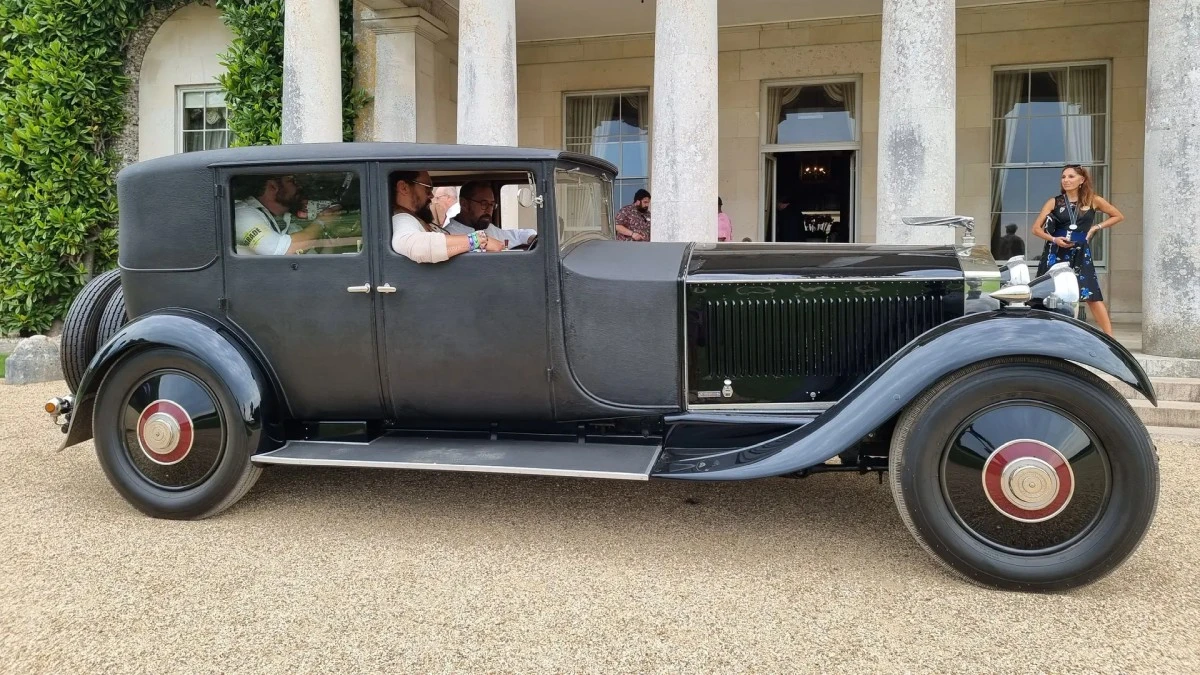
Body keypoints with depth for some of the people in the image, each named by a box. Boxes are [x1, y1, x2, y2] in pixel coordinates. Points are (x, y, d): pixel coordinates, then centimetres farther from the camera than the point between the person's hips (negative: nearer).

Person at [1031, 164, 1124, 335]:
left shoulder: (1092, 200, 7)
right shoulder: (1054, 202, 6)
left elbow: (1118, 216, 18)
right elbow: (1036, 228, 4)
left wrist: (1096, 227, 5)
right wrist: (1054, 239, -13)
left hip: (1081, 255, 0)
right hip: (1056, 255, 1)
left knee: (1093, 297, -7)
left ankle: (1110, 337, -2)